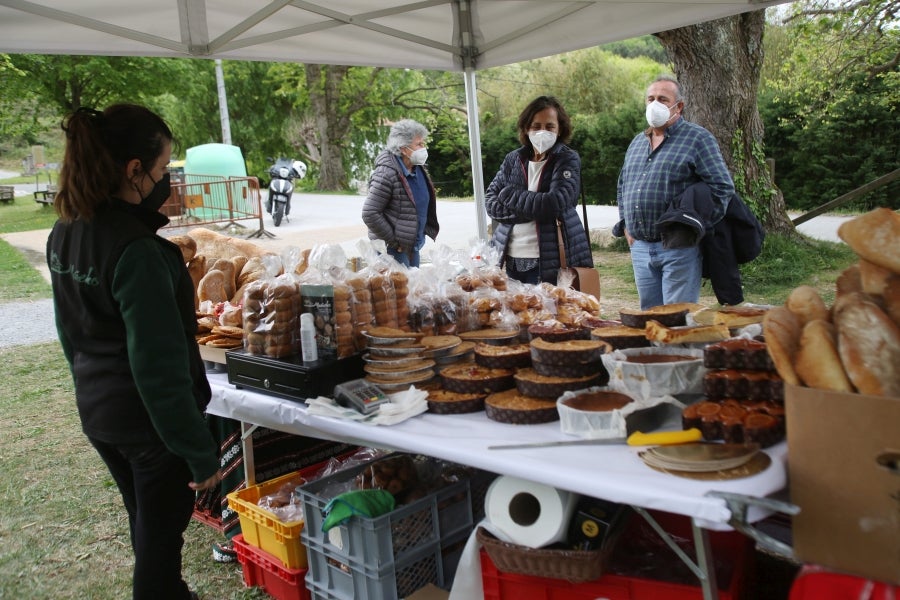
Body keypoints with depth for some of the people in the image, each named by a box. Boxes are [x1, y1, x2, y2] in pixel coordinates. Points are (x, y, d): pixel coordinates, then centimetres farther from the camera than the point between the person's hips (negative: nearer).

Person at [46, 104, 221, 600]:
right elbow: (161, 366, -26)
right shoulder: (137, 251, -27)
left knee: (144, 523, 26)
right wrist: (200, 452, -19)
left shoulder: (64, 234, 1)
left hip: (95, 410, 9)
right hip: (150, 419, -9)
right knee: (160, 538, 10)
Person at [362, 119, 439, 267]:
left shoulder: (418, 169, 6)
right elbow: (370, 214, -22)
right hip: (392, 250, -8)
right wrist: (394, 242, -17)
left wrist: (422, 234, 15)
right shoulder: (387, 174, -20)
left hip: (412, 246, 8)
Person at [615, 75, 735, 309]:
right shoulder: (637, 143, 18)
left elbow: (722, 187, -8)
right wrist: (625, 226, 13)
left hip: (678, 248, -6)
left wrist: (695, 227, -12)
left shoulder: (698, 138, -2)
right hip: (640, 247, 6)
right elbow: (622, 186, 26)